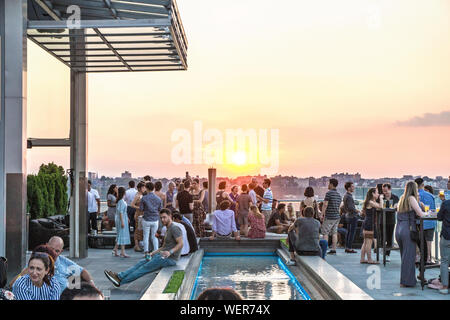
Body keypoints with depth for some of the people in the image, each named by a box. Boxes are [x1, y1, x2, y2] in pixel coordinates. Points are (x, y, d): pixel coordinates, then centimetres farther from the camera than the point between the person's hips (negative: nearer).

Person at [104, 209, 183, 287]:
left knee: (145, 267, -12)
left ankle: (120, 281, -14)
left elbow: (180, 244, -21)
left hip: (170, 258, -9)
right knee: (141, 263, -2)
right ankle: (119, 276, -9)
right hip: (162, 255, 9)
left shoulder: (175, 228, -11)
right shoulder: (168, 230, 21)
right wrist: (153, 253, 11)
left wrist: (170, 252, -33)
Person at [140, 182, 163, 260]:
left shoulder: (144, 198, -9)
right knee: (154, 236, 12)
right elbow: (160, 209, 8)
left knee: (146, 236, 5)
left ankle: (146, 253, 1)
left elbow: (141, 209, -4)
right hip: (155, 220, 3)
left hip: (146, 220, -3)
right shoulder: (158, 198, 1)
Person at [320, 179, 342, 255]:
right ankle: (333, 249, 8)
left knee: (325, 233, -2)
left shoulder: (329, 193, -12)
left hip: (329, 217, -7)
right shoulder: (338, 194, 13)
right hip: (337, 216, 8)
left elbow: (325, 205, -15)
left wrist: (322, 214, -9)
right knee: (334, 233, 8)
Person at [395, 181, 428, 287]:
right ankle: (406, 281, -2)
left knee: (404, 255, 15)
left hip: (398, 230, 8)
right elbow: (420, 214, -10)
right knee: (409, 256, -2)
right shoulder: (411, 198, -7)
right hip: (408, 230, -8)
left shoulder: (402, 198, 16)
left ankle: (404, 280, 19)